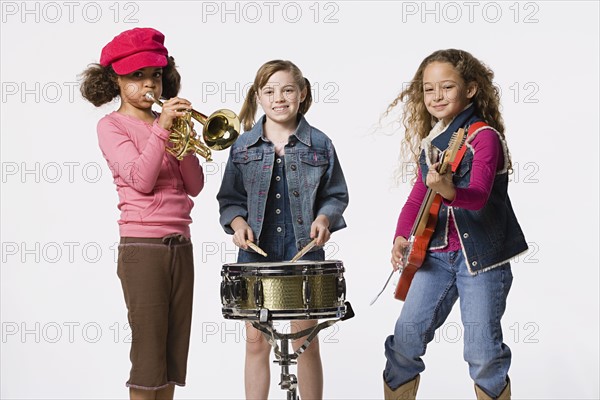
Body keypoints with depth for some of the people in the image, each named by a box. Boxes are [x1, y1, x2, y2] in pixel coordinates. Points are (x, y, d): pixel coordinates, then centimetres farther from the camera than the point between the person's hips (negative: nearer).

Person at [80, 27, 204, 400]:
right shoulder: (112, 125, -2)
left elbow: (194, 186, 6)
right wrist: (161, 128, -21)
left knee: (175, 348, 10)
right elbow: (140, 180, -16)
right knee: (149, 350, -2)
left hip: (181, 246, 6)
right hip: (142, 248, -6)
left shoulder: (167, 122, 14)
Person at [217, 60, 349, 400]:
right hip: (257, 251, 1)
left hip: (304, 251, -1)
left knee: (306, 341, 6)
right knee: (256, 341, 5)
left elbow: (336, 195, 6)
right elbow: (230, 198, 9)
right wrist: (238, 223, -9)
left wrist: (324, 218, -12)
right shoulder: (244, 146, 5)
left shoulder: (319, 144, 2)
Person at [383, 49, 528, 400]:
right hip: (436, 253, 6)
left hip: (481, 253, -6)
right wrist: (401, 236, -2)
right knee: (406, 338, 4)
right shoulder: (430, 142, 9)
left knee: (483, 351, -2)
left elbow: (479, 196, -25)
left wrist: (449, 191, -46)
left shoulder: (484, 136, -11)